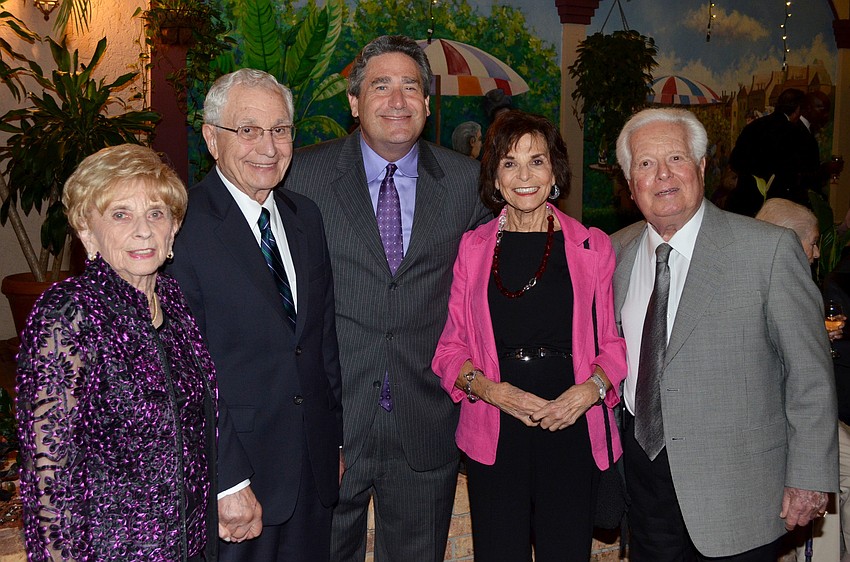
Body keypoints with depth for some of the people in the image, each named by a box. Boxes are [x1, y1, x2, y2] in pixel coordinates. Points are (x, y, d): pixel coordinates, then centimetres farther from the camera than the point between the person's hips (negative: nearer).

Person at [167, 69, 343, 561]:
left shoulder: (306, 216, 8)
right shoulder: (180, 226, -15)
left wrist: (336, 441, 13)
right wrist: (228, 483, -18)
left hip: (314, 467, 6)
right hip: (229, 475, -6)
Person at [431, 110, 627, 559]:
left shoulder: (591, 246, 4)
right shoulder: (473, 247, 5)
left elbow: (614, 341, 6)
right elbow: (450, 346, 6)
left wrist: (592, 388, -13)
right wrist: (490, 389, -11)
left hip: (572, 431, 0)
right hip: (494, 437, 0)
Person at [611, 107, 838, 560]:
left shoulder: (769, 249, -13)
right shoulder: (616, 252, 2)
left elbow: (809, 375, -9)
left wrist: (808, 478, -10)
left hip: (735, 485, -4)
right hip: (643, 467, 4)